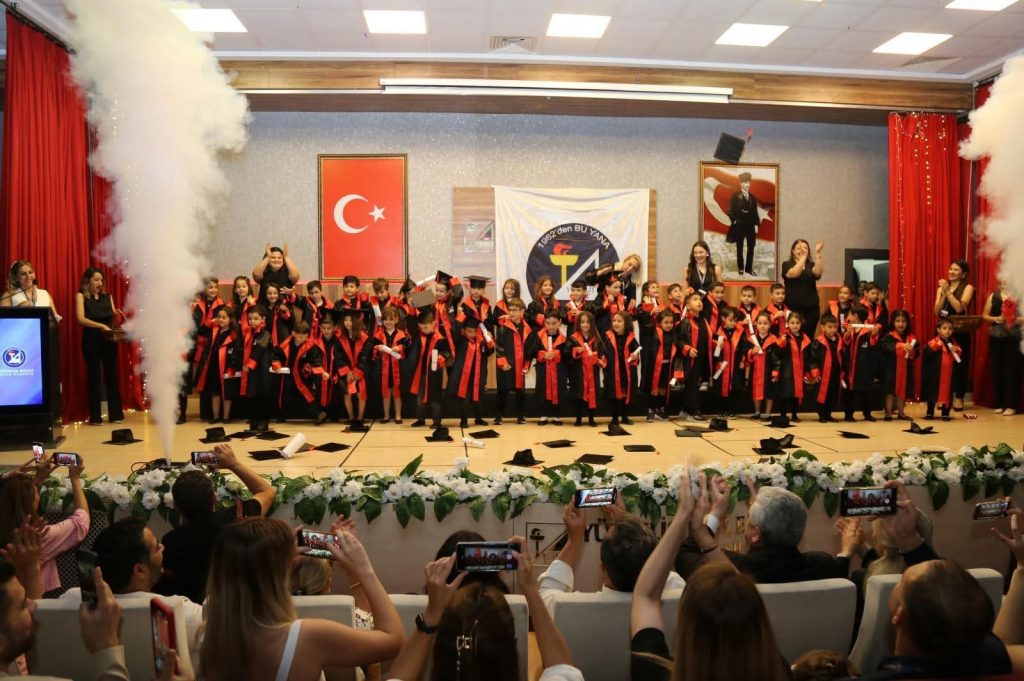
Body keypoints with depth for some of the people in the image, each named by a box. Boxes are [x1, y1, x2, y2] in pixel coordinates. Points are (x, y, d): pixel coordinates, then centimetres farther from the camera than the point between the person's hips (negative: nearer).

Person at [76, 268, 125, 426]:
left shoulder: (107, 296, 13)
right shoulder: (81, 296, 2)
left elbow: (113, 319, 10)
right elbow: (81, 319, -10)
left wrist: (117, 316, -11)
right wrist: (101, 326, -20)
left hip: (109, 339, 4)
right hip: (91, 340, -3)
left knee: (112, 375, 4)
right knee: (94, 376, 0)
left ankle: (115, 414, 10)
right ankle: (95, 417, 4)